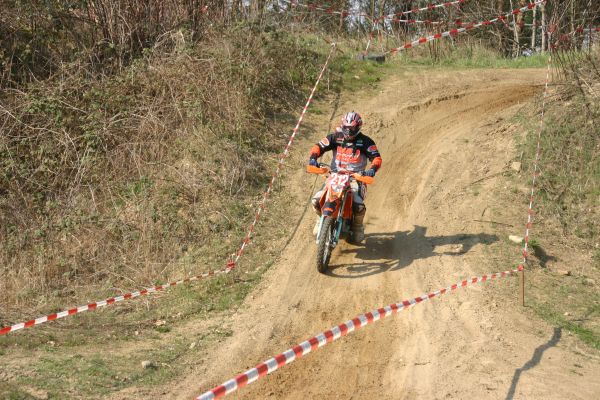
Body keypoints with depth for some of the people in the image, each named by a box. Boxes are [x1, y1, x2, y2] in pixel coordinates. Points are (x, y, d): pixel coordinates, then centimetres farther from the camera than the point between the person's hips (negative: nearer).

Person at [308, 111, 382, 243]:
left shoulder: (365, 141, -3)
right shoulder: (335, 137, 3)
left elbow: (376, 157, -8)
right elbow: (319, 146, -1)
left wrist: (372, 169, -29)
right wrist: (313, 158, -21)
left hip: (356, 177, -2)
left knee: (358, 205, -28)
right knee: (316, 201, -15)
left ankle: (358, 226, 7)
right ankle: (322, 218, 22)